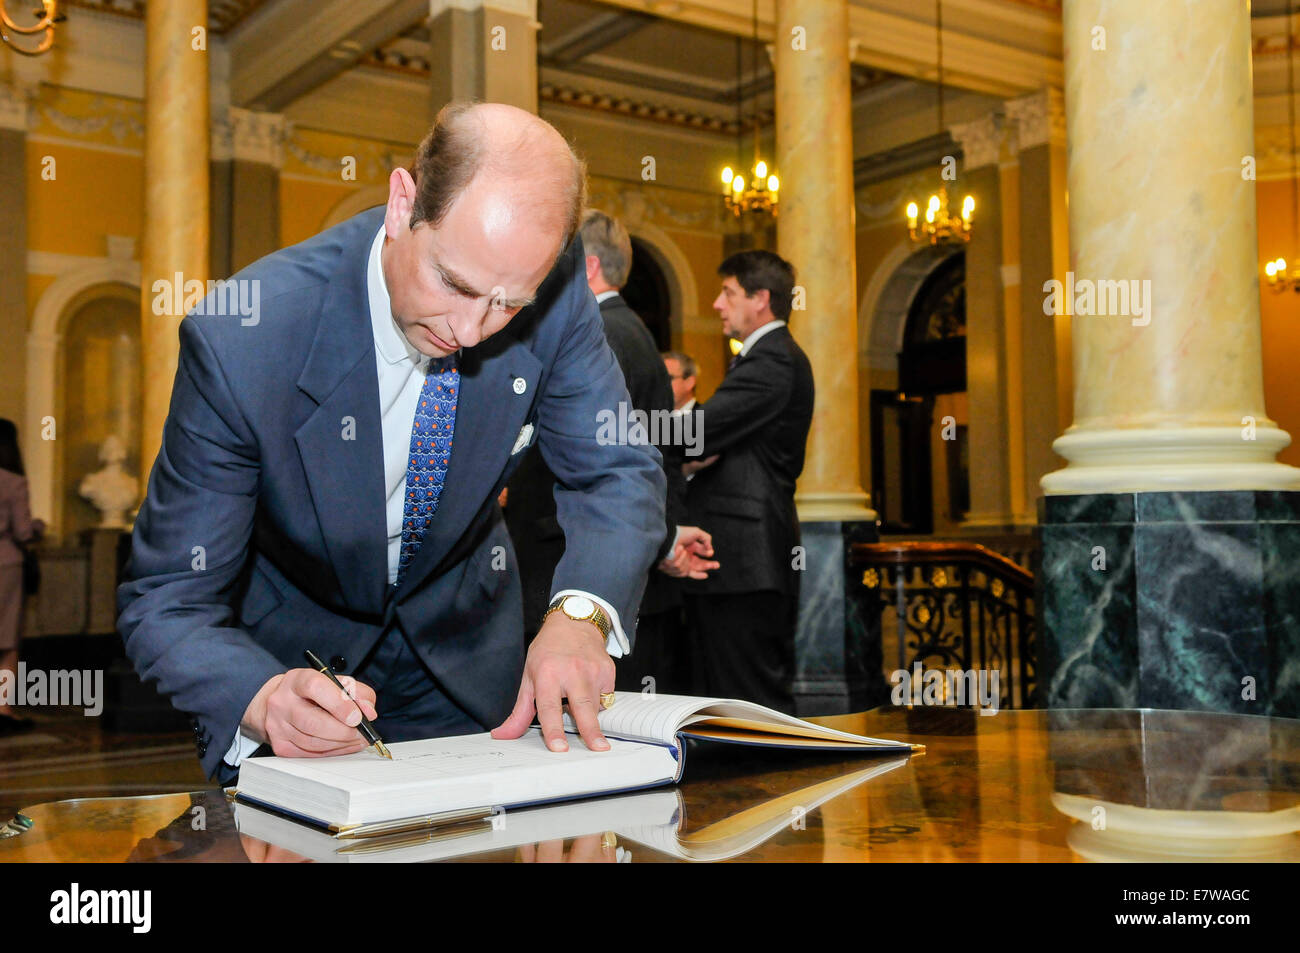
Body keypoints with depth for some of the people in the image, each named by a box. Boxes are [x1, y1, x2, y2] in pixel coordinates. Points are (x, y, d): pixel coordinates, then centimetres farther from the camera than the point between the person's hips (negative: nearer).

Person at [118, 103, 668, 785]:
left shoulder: (550, 282, -21)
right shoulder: (239, 341, -29)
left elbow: (618, 471, -12)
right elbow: (166, 601, -23)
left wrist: (580, 615, -31)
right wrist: (266, 697, -43)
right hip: (290, 651, -2)